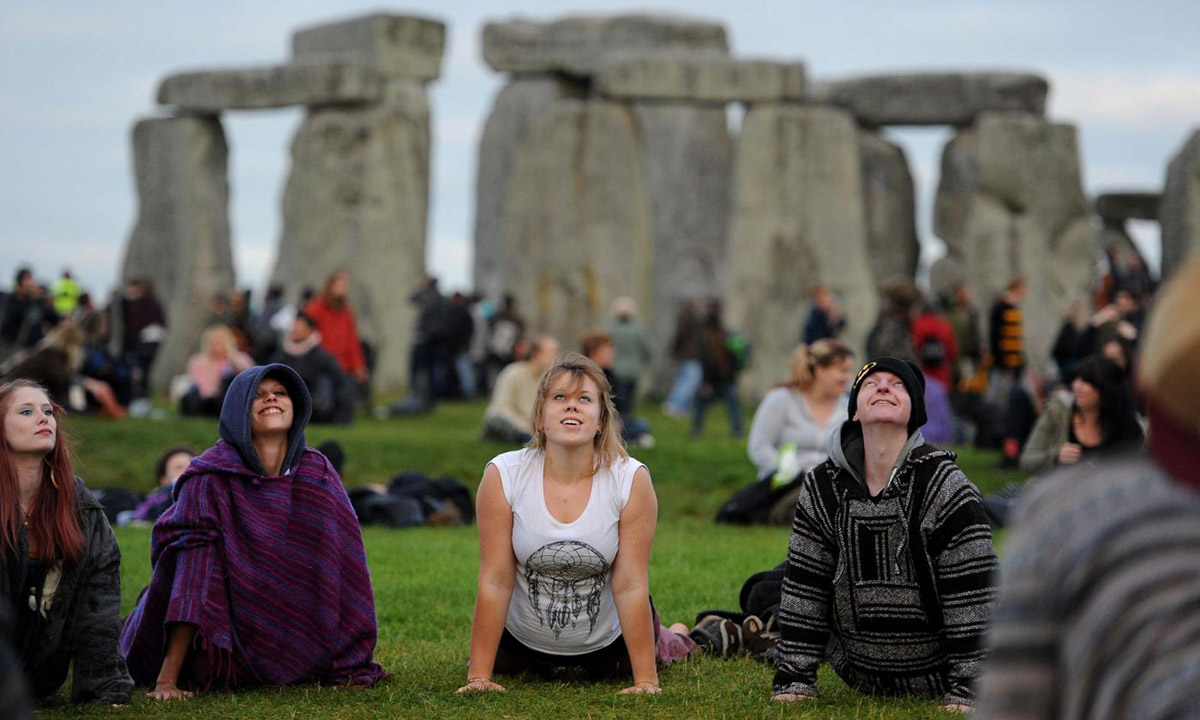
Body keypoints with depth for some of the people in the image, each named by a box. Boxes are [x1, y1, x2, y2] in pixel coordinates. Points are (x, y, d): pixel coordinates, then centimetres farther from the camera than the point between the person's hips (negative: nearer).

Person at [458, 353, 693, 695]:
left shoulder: (632, 480, -23)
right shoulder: (502, 476, -22)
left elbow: (631, 586, -20)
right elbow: (495, 581, -19)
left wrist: (645, 680, -21)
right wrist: (478, 676, -19)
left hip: (606, 640, -1)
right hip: (522, 639, 1)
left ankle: (665, 642, 45)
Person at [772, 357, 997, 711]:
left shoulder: (945, 486, -18)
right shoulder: (822, 489, -7)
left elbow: (971, 599, -18)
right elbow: (803, 594, -2)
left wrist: (966, 694, -21)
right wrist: (793, 681, -6)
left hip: (938, 678, -2)